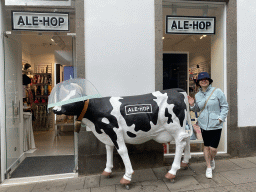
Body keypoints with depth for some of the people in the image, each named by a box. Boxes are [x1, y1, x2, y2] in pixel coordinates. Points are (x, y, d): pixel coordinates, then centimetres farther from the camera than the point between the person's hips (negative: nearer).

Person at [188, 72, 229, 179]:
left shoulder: (217, 92, -5)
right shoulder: (197, 95, 7)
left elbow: (225, 106, 1)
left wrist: (221, 118, -9)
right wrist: (192, 105, -2)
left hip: (216, 125, -3)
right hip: (203, 125, 3)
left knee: (213, 148, -3)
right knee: (206, 146, 11)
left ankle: (212, 160, 33)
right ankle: (209, 167, 30)